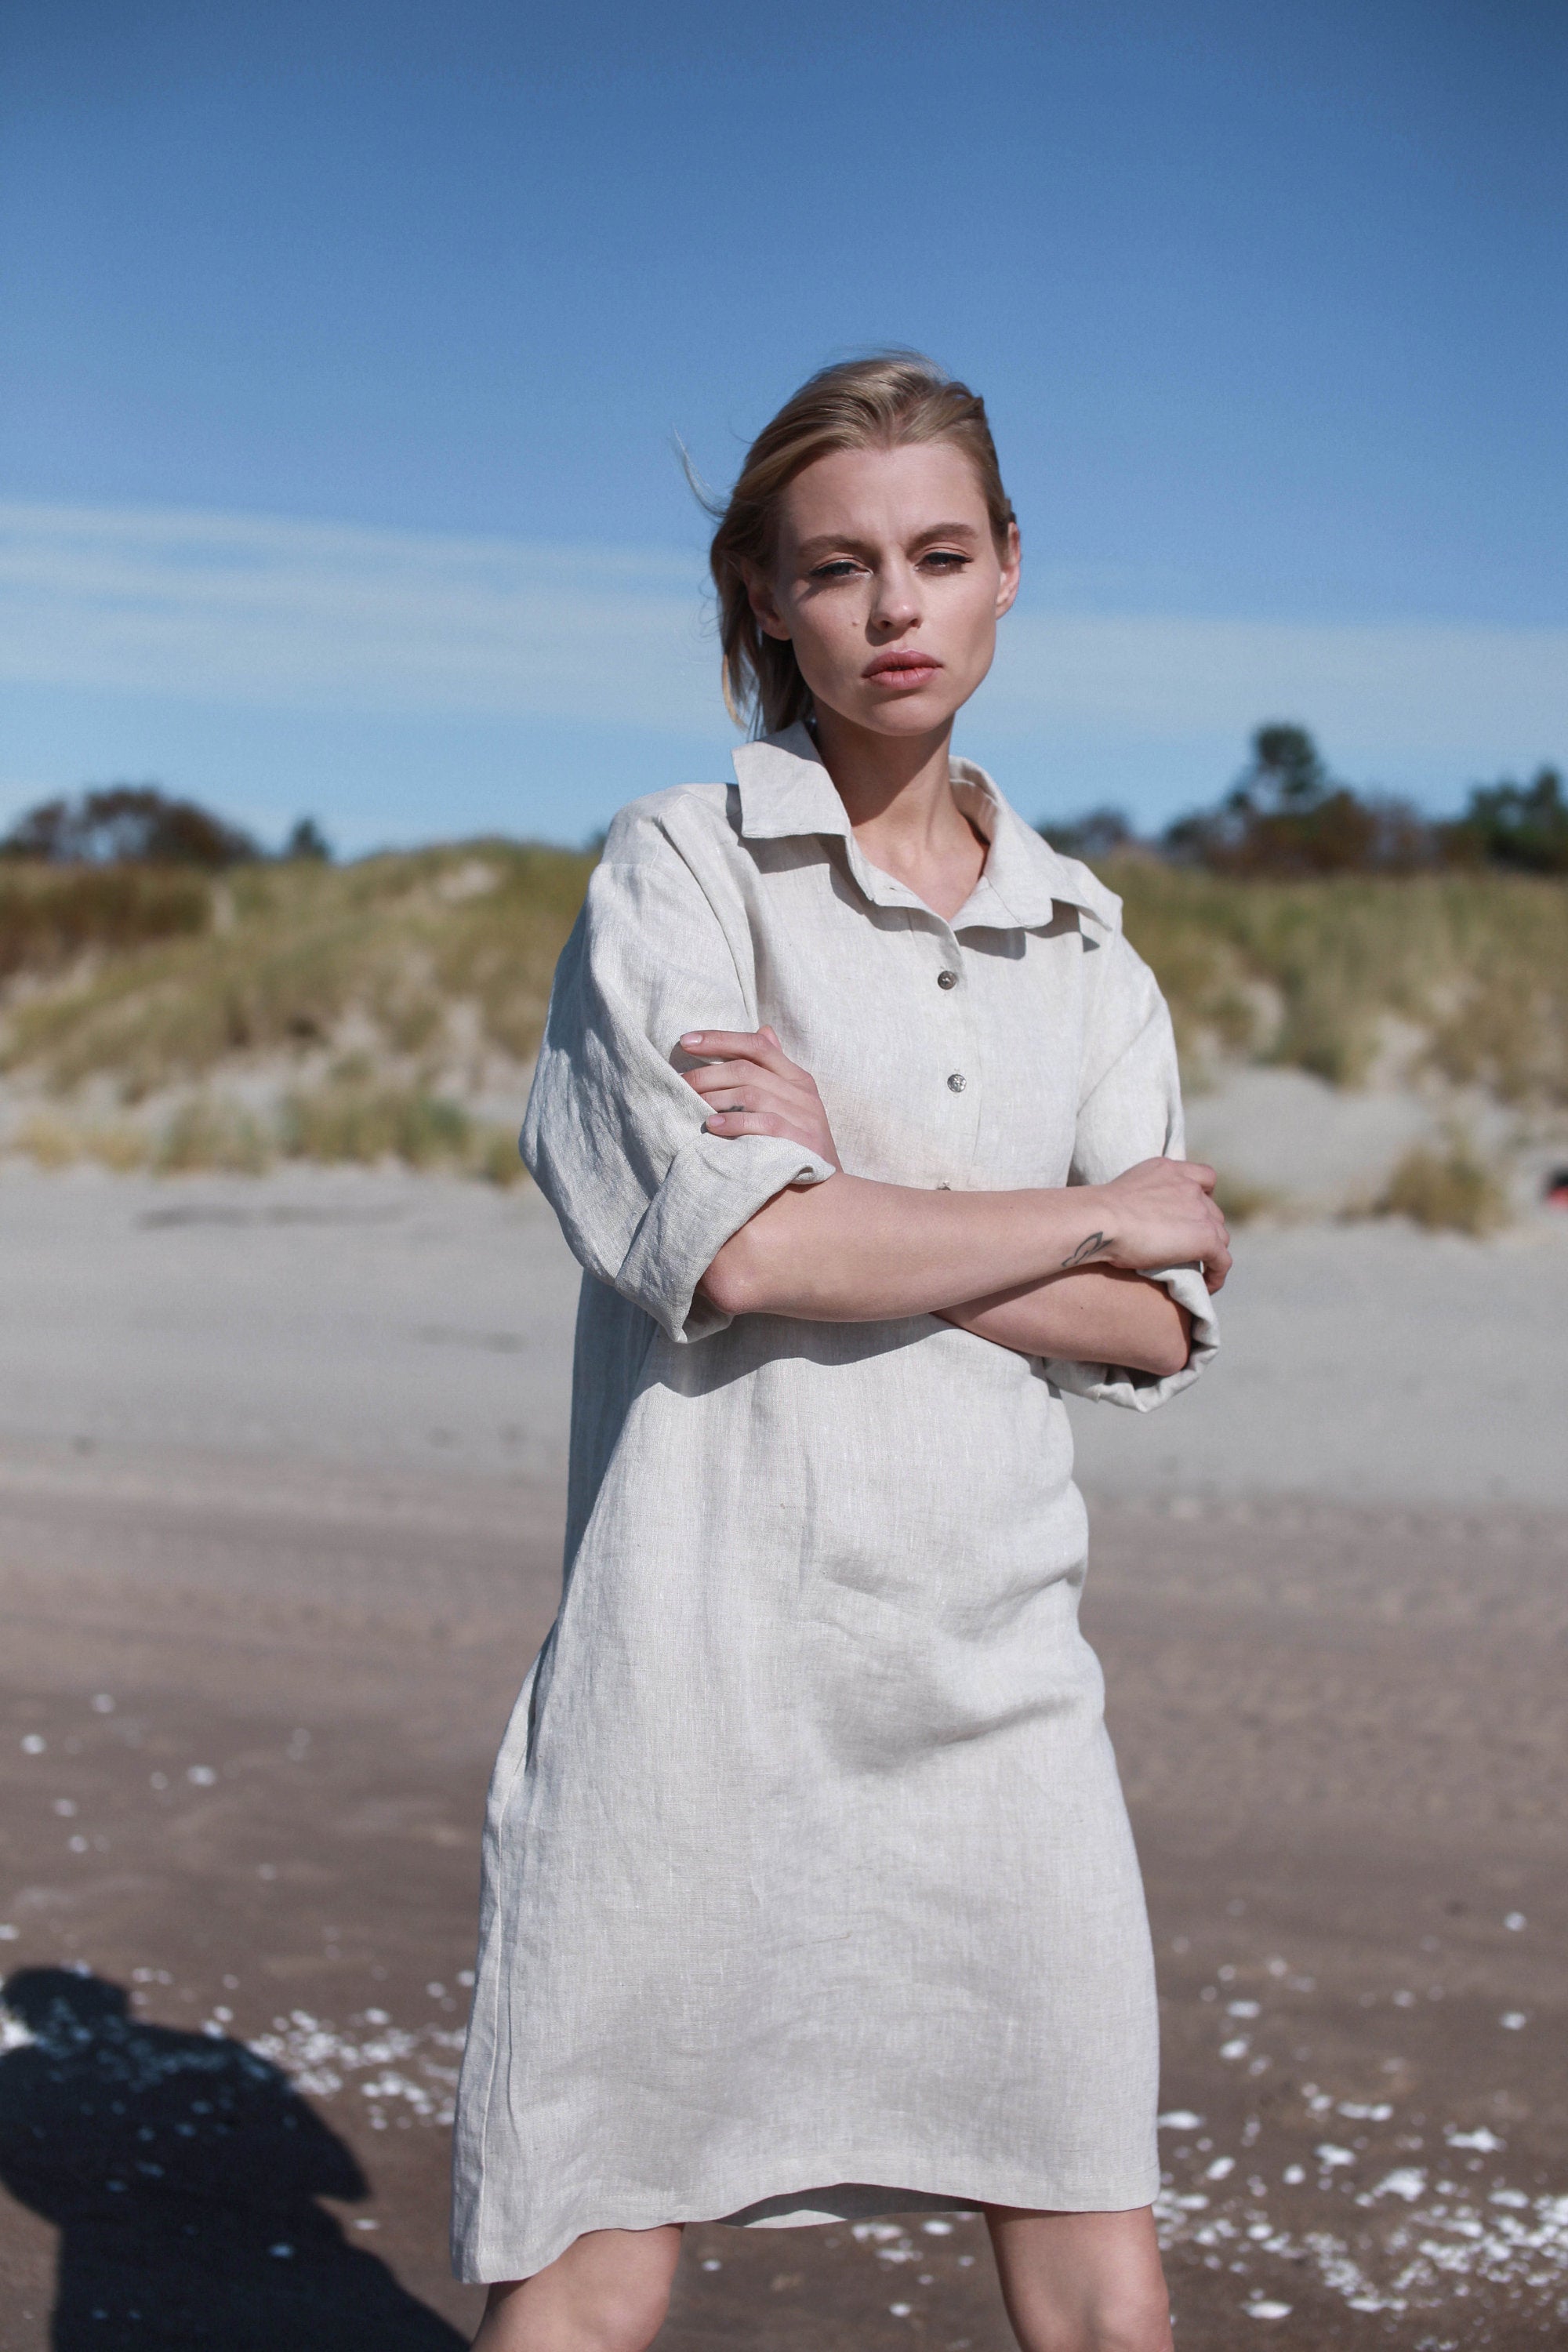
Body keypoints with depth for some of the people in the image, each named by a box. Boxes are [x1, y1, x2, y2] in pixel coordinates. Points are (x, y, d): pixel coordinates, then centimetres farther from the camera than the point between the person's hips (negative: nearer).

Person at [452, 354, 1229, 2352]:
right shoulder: (678, 866, 0)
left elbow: (1162, 1331, 3)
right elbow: (725, 1249, -14)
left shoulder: (1077, 933, 13)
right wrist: (1098, 1217, -5)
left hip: (996, 1666, 4)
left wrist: (851, 1197, -10)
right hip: (711, 1652, -4)